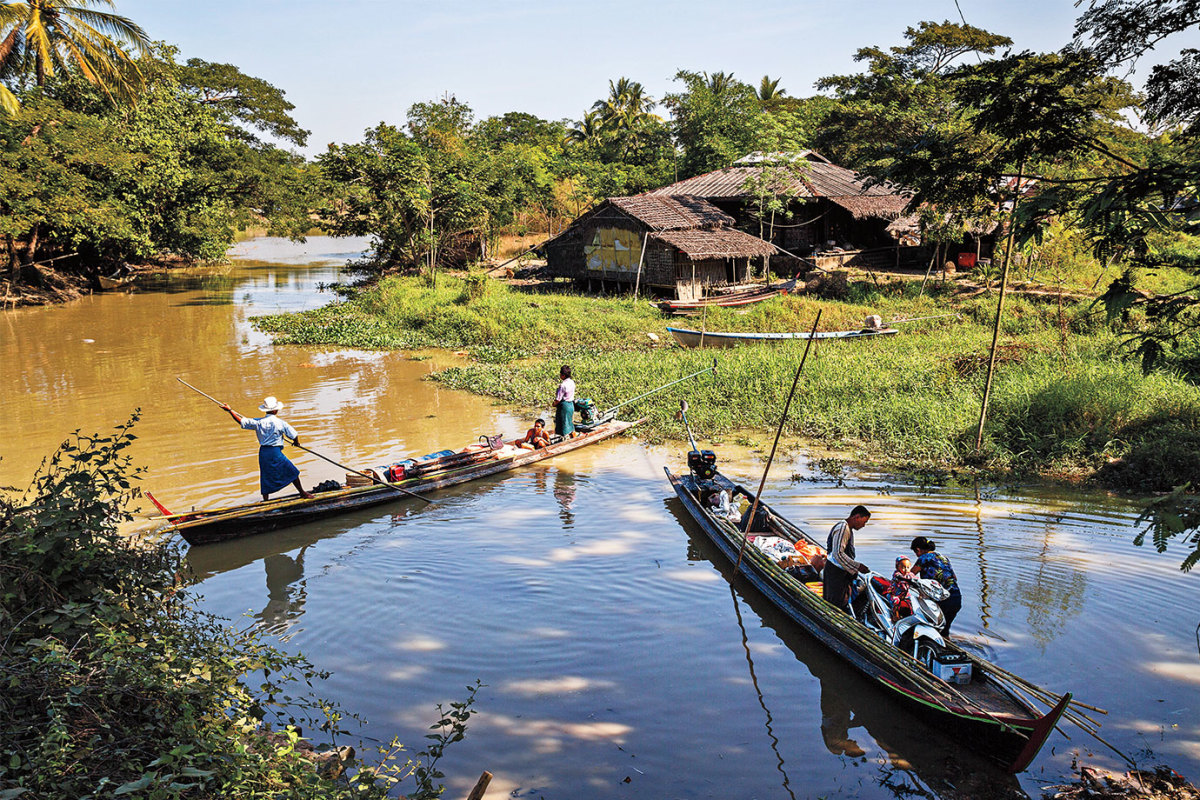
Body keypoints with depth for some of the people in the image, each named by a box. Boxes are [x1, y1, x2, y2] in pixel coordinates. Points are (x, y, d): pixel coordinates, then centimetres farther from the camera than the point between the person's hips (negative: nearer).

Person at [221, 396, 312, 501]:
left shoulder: (258, 422, 2)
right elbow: (294, 435, -4)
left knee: (266, 478, 13)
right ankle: (302, 493, 17)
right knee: (292, 472, 10)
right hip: (275, 452, -4)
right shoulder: (280, 423, -8)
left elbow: (241, 421, 8)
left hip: (263, 453, 4)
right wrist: (296, 442, 19)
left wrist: (229, 410, 18)